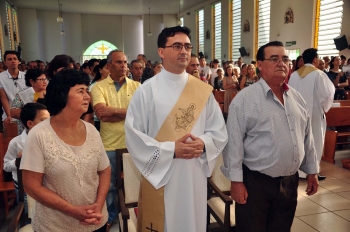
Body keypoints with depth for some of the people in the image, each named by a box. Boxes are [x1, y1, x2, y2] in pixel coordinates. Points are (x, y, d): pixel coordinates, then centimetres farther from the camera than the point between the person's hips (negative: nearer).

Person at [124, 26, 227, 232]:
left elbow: (220, 131, 5)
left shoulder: (203, 90, 3)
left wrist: (203, 143, -15)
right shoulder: (147, 91, -7)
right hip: (161, 176, -3)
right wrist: (171, 149, -18)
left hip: (196, 175, 3)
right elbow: (133, 136, -11)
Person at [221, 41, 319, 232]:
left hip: (290, 181, 6)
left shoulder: (297, 98, 6)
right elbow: (234, 142, -14)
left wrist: (312, 171, 15)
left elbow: (307, 138, 13)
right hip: (255, 182, -5)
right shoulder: (245, 98, -13)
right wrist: (236, 181, -15)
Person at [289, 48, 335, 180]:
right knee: (314, 143, 5)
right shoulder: (318, 74, -12)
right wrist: (324, 107, 4)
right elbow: (327, 94, -13)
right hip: (314, 114, -5)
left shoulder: (294, 75, 2)